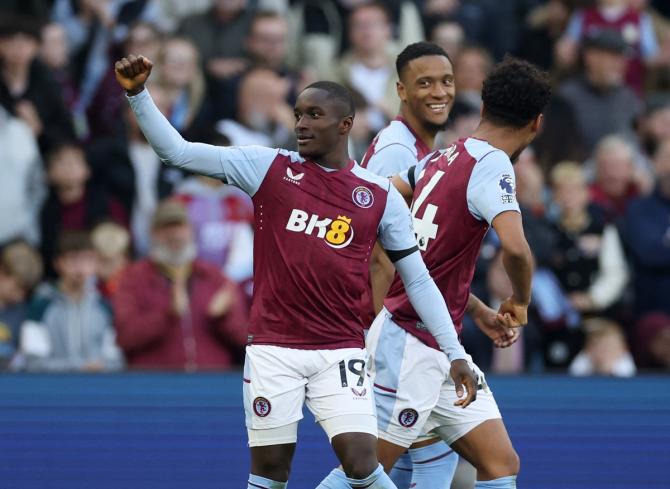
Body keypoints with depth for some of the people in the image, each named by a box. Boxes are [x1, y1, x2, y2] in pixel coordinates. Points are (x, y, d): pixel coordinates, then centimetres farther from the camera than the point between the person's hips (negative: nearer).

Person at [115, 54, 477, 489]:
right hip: (273, 349, 0)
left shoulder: (381, 196, 3)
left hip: (341, 352, 0)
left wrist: (455, 353, 5)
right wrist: (138, 94, -14)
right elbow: (177, 151, -1)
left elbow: (418, 280, 9)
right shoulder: (269, 168, 2)